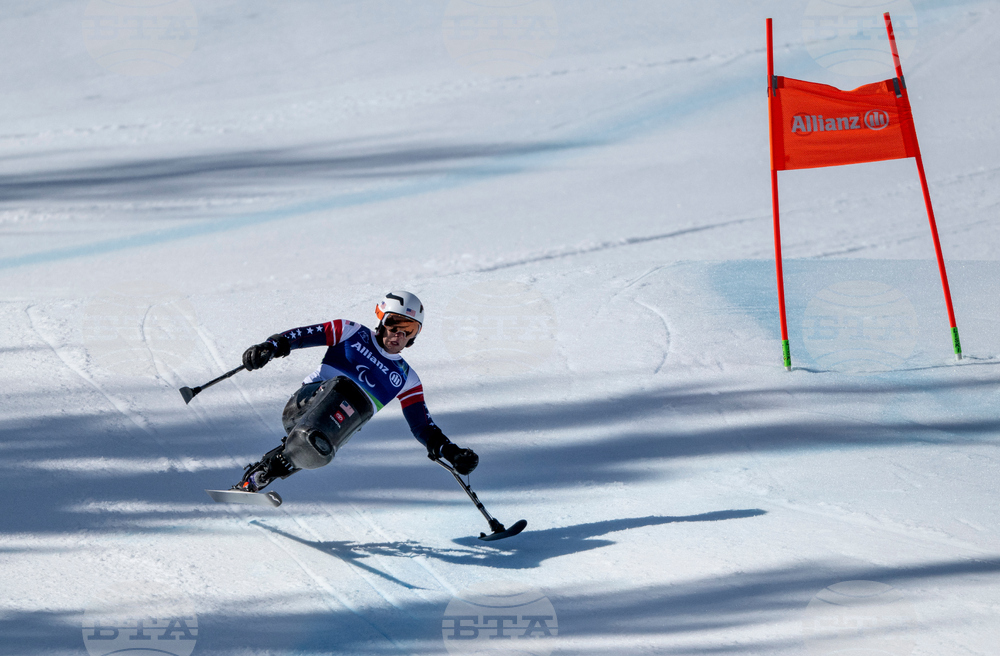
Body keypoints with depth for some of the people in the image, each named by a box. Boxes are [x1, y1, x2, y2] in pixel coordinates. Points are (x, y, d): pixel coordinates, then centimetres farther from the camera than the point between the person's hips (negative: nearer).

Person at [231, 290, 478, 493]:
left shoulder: (407, 379, 20)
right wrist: (269, 347, -12)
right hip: (305, 403, -2)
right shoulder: (353, 334, 14)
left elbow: (423, 427, 18)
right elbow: (303, 335, 7)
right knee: (343, 385, -36)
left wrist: (452, 452, 2)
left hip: (336, 427, 2)